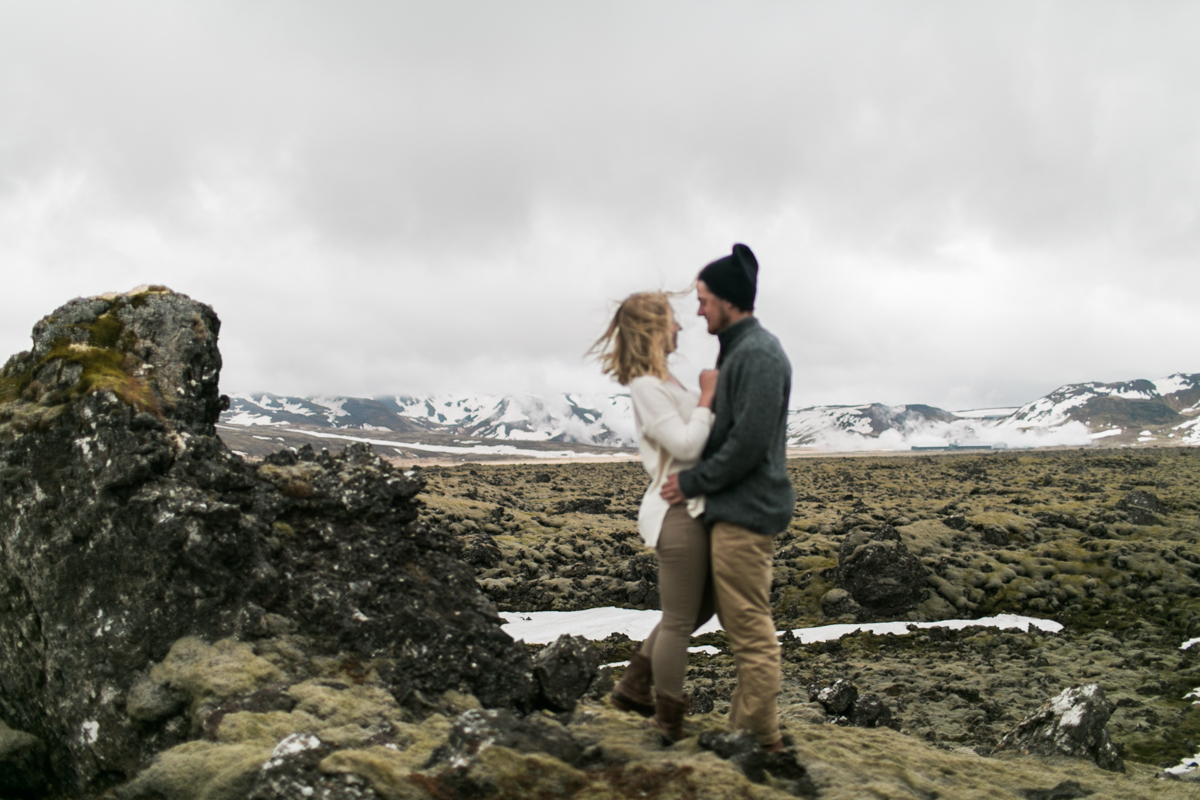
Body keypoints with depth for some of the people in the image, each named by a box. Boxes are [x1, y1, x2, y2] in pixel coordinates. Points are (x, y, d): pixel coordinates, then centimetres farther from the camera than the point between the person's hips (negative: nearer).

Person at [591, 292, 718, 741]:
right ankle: (668, 722, 17)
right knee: (680, 620, 2)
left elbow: (693, 431, 13)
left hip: (692, 508, 10)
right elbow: (685, 444, -22)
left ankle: (635, 685, 30)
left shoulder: (661, 381, 16)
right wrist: (707, 395, -14)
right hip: (678, 513, -10)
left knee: (702, 604, 21)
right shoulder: (646, 386, -15)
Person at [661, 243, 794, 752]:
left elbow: (748, 443, -23)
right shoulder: (737, 349, 16)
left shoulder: (758, 354, -17)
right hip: (736, 507, 11)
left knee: (750, 629, -3)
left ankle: (759, 737, 6)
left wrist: (692, 482, -14)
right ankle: (746, 725, 27)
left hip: (746, 511, -11)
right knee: (740, 621, 17)